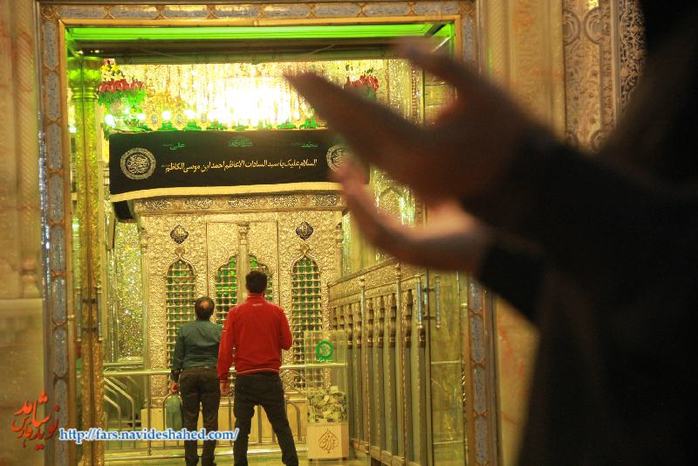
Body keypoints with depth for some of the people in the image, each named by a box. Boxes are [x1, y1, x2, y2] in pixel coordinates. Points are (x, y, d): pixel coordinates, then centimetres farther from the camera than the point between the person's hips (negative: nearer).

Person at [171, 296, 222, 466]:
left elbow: (178, 356, 2)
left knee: (189, 420, 4)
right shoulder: (217, 330, 1)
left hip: (189, 374, 0)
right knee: (210, 420, 3)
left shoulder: (184, 329, 2)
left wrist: (175, 379, 8)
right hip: (211, 374, 0)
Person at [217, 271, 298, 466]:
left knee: (242, 427, 7)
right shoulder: (276, 312, -1)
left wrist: (223, 378, 2)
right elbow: (286, 343, 3)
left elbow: (226, 347, -4)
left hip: (244, 378, 0)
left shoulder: (235, 313, -2)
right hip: (270, 377, 0)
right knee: (281, 425, 6)